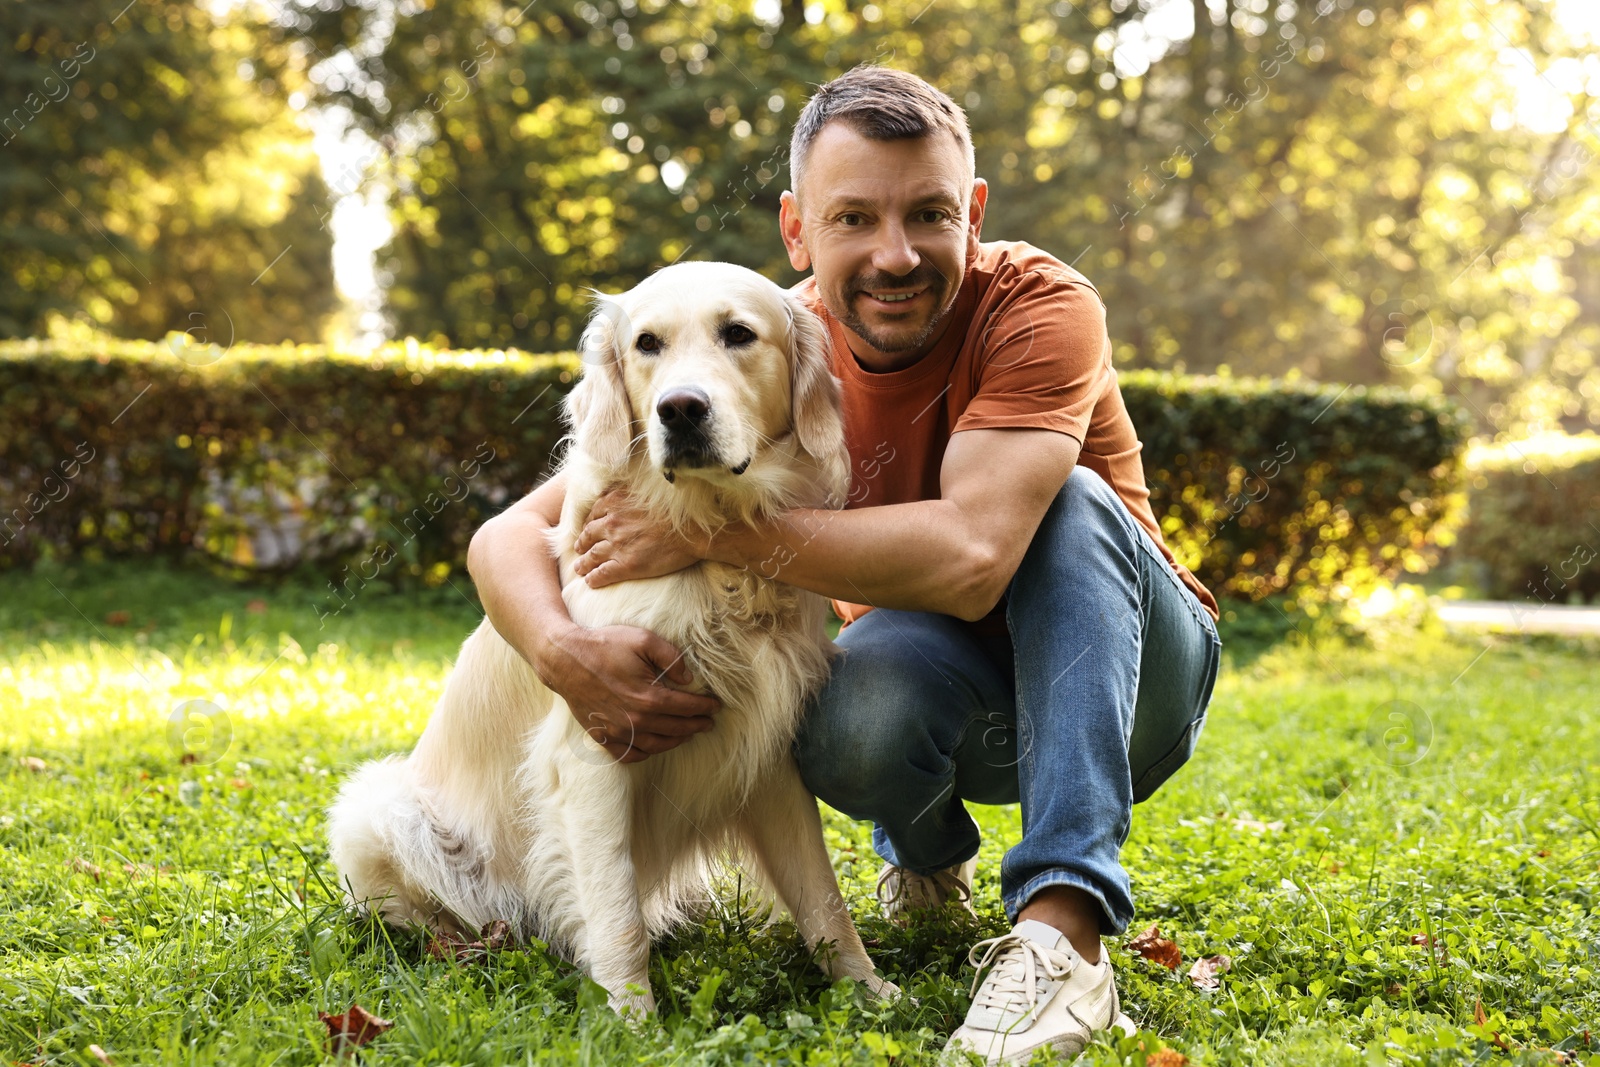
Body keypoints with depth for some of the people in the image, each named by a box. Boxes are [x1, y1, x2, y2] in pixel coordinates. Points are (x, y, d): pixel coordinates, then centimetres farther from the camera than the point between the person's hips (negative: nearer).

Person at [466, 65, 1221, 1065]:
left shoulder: (1042, 308, -24)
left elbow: (972, 554, -39)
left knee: (1072, 502, -32)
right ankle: (928, 854, 2)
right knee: (860, 694, -34)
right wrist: (565, 652, -39)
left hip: (1124, 679, -1)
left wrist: (715, 529, -34)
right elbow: (509, 535, -16)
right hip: (943, 681, 1)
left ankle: (1063, 927, -38)